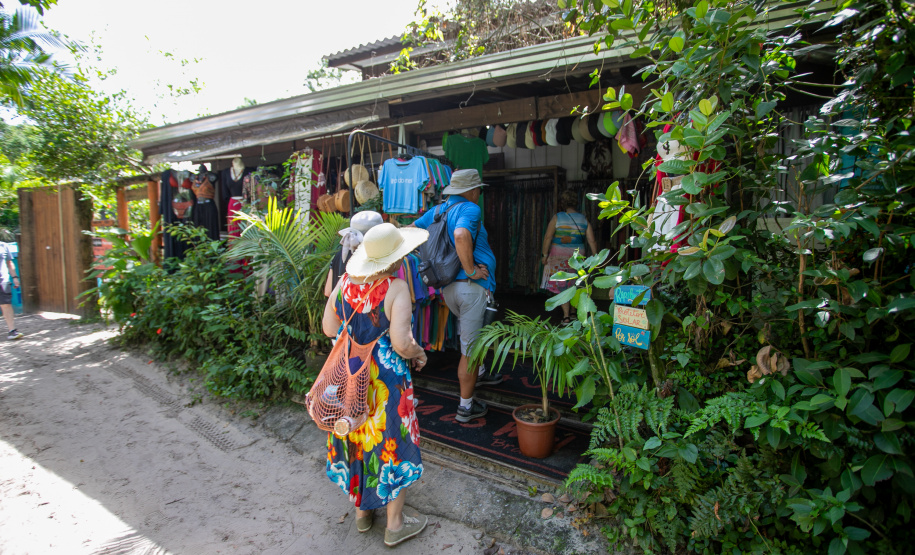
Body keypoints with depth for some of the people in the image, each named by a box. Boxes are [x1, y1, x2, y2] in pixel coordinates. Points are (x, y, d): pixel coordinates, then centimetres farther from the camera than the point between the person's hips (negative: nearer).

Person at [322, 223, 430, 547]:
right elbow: (402, 343, -27)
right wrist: (419, 354, -6)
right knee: (391, 444, 12)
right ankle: (395, 524, 28)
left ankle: (362, 511, 41)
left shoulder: (345, 281, -4)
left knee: (357, 438, 22)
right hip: (385, 380, -6)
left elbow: (329, 328, 2)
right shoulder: (396, 288, -21)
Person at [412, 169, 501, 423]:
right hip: (471, 287, -9)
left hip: (447, 286, 9)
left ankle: (478, 374, 50)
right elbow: (461, 235, -34)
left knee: (474, 333, 31)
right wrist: (471, 270, -23)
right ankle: (466, 407, 14)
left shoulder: (437, 210, 11)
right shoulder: (470, 209, -14)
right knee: (470, 348, 3)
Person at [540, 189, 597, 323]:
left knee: (562, 286, 0)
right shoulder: (583, 219, 1)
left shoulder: (557, 218, -8)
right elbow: (591, 240, 0)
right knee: (574, 286, 17)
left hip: (559, 256, -3)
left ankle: (566, 316, -5)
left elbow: (548, 237, -12)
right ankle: (572, 313, 28)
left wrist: (545, 254, -6)